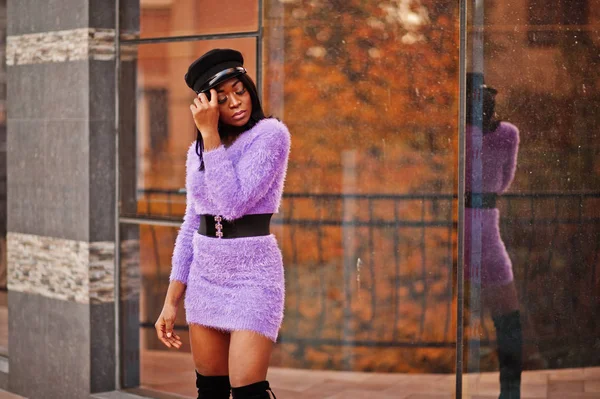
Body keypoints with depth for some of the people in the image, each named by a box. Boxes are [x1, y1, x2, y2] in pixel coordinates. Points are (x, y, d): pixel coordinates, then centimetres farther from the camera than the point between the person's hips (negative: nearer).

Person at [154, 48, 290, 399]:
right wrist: (172, 301, 10)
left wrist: (210, 133, -16)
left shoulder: (271, 134, -9)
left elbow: (233, 202, -20)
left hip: (252, 274, -6)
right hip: (205, 276, 6)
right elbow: (191, 227, 13)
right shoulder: (198, 151, 10)